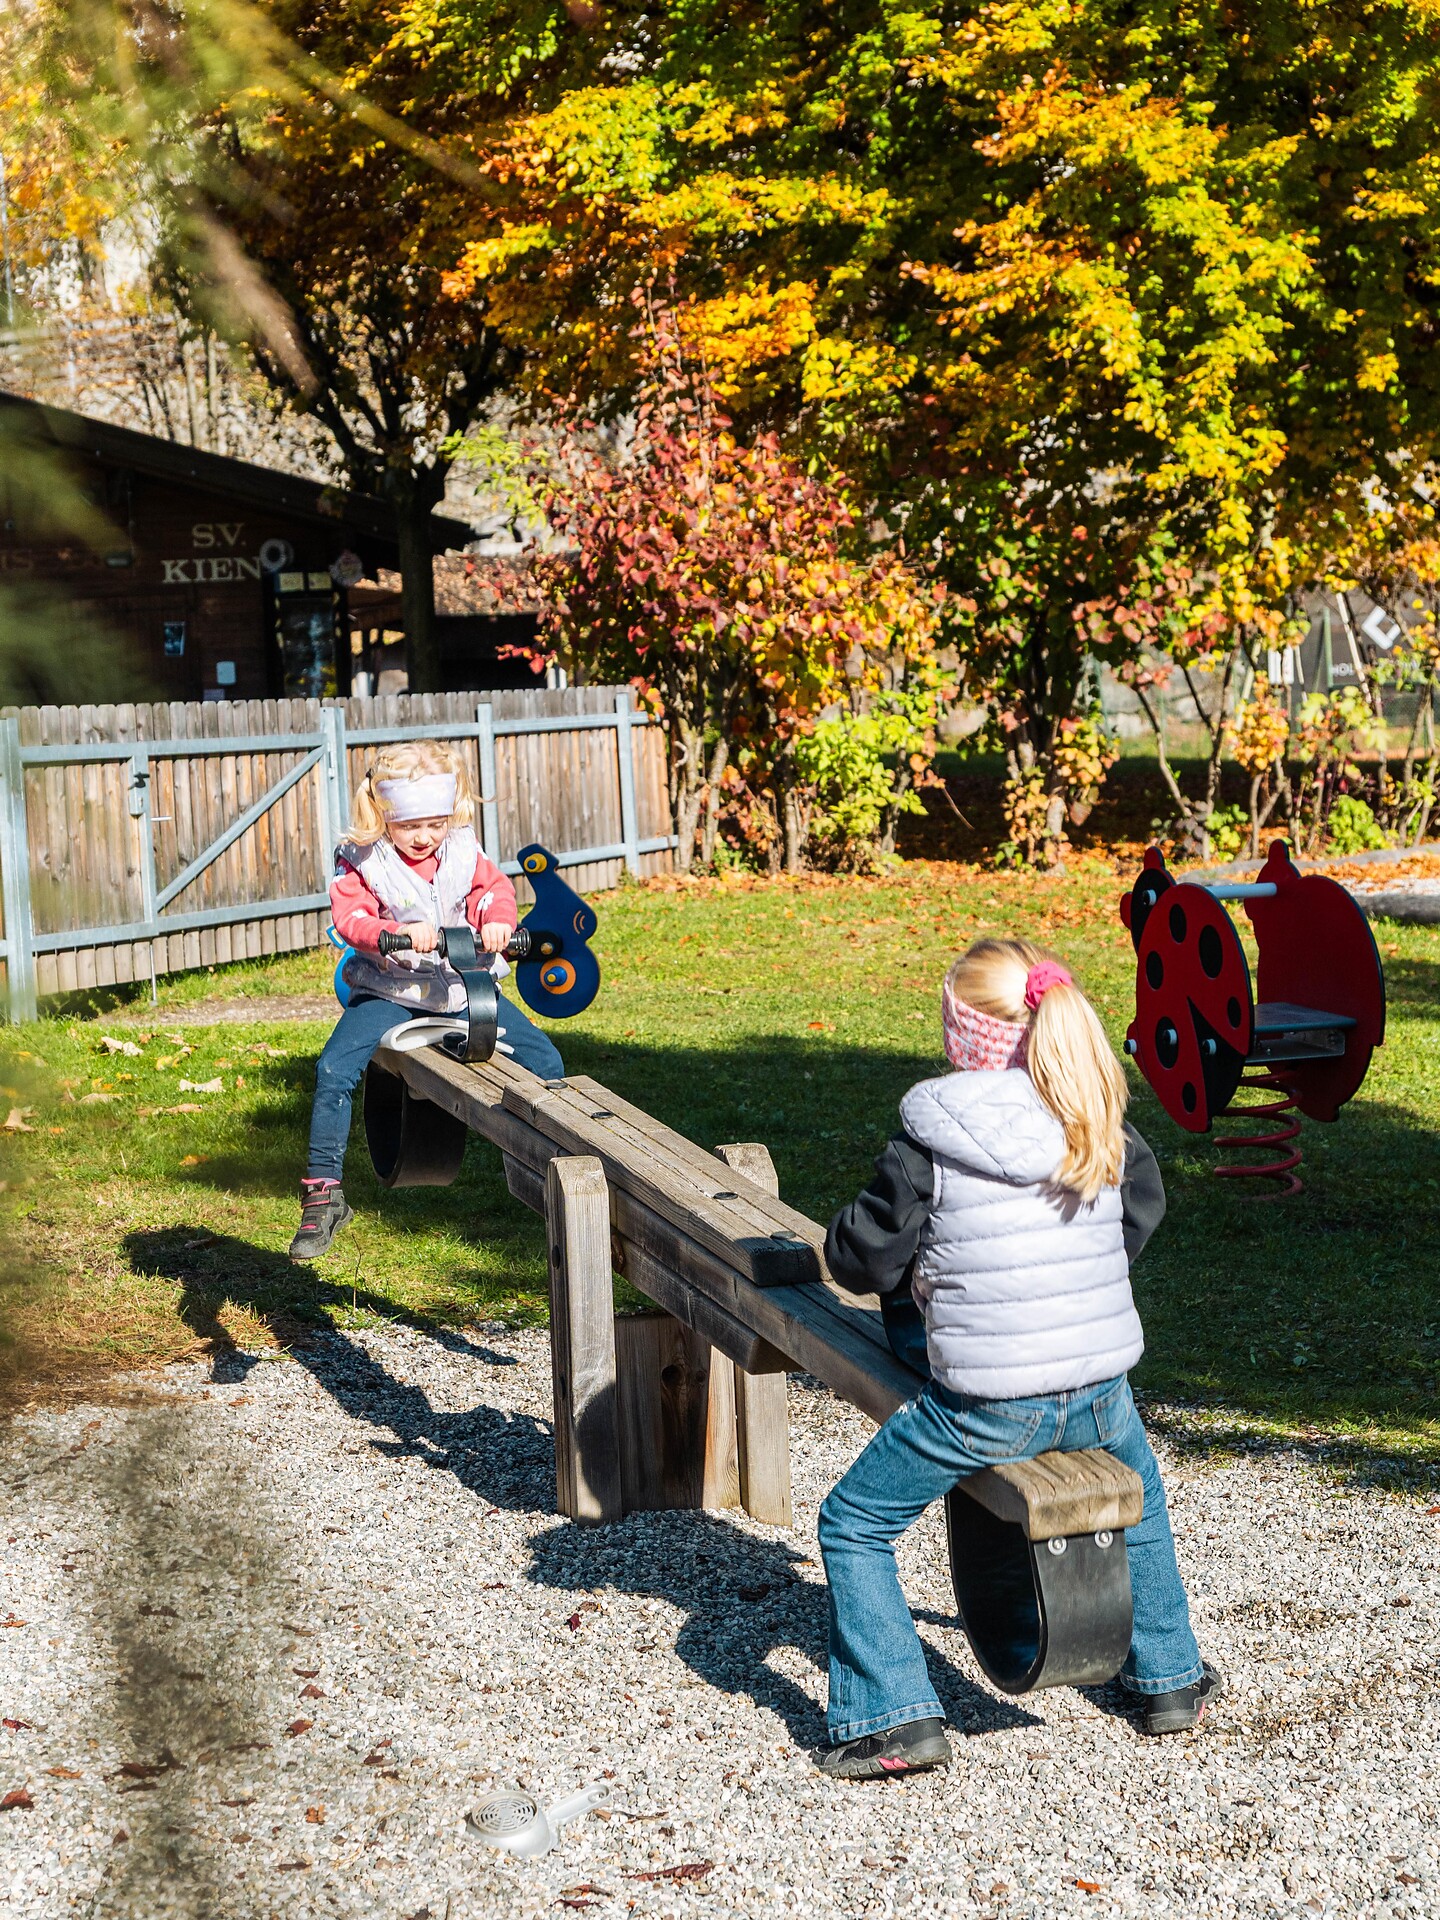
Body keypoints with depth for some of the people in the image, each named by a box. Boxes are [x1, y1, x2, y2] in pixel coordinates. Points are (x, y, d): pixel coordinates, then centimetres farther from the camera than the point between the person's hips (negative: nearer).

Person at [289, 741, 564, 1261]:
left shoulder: (463, 851, 4)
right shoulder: (361, 861, -7)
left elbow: (493, 889, 0)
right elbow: (350, 917, -17)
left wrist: (496, 920, -24)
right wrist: (397, 933, -37)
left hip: (464, 985, 3)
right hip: (390, 989, -3)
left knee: (545, 1062, -7)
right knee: (334, 1070, -24)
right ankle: (323, 1195, -11)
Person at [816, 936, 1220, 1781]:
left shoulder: (930, 1141, -13)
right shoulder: (1101, 1125, 0)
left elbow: (862, 1259, -5)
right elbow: (1144, 1211, 17)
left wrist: (921, 1271, 15)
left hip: (986, 1408, -5)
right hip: (1101, 1394, 5)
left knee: (853, 1527, 14)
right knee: (1138, 1485, 38)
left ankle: (897, 1718, 8)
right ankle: (1170, 1677, 42)